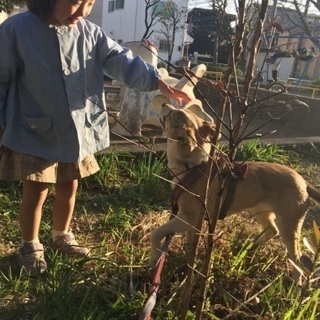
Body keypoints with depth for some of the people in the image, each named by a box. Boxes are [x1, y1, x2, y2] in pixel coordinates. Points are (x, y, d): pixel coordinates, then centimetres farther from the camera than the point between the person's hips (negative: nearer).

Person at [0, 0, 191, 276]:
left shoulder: (90, 33, -1)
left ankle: (62, 236, 41)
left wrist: (158, 82, -26)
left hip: (77, 131, 4)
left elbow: (121, 61, -11)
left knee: (68, 189, 16)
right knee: (36, 193, 5)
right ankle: (30, 246, 30)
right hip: (34, 134, -4)